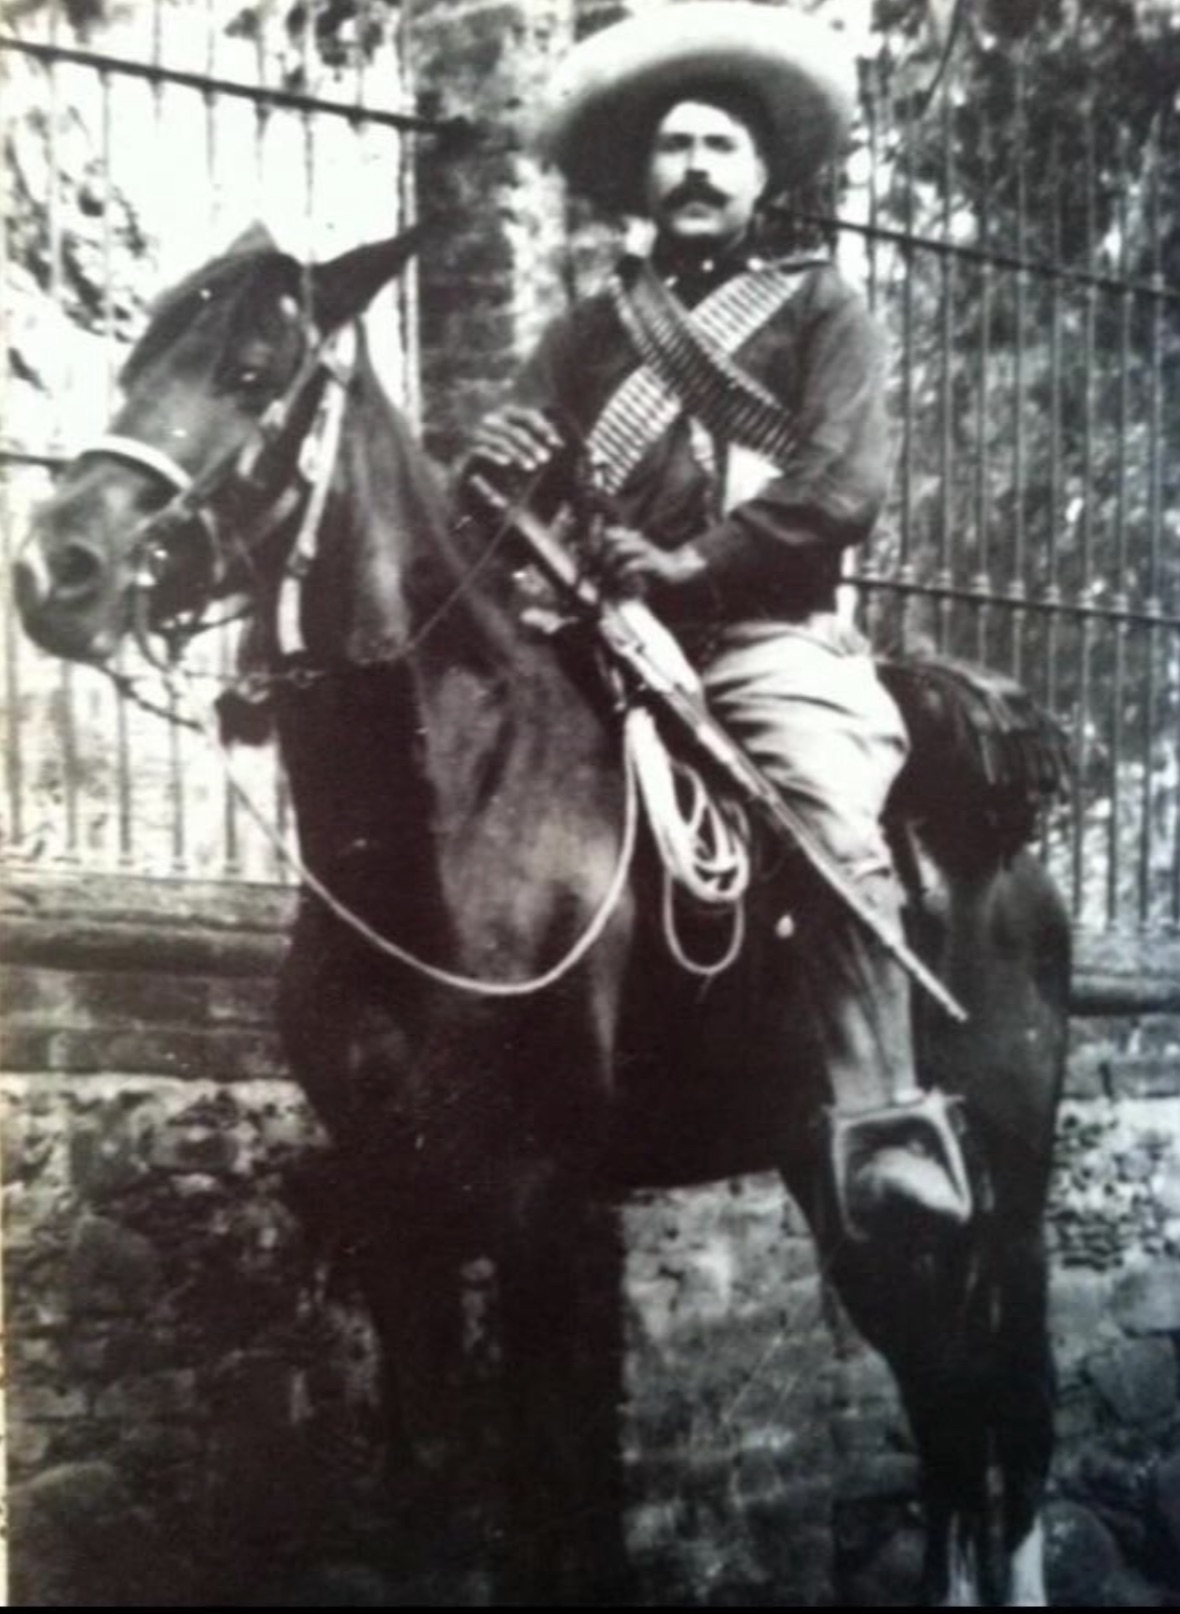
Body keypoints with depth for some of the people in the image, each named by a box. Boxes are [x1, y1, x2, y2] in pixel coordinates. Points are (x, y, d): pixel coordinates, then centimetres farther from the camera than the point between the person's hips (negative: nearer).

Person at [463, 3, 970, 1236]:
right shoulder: (590, 332, 22)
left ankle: (884, 1132, -36)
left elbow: (841, 490, -2)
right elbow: (512, 466, 16)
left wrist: (688, 563, -12)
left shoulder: (818, 310, 12)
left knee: (833, 821, -31)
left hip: (771, 637, -4)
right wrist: (497, 459, -10)